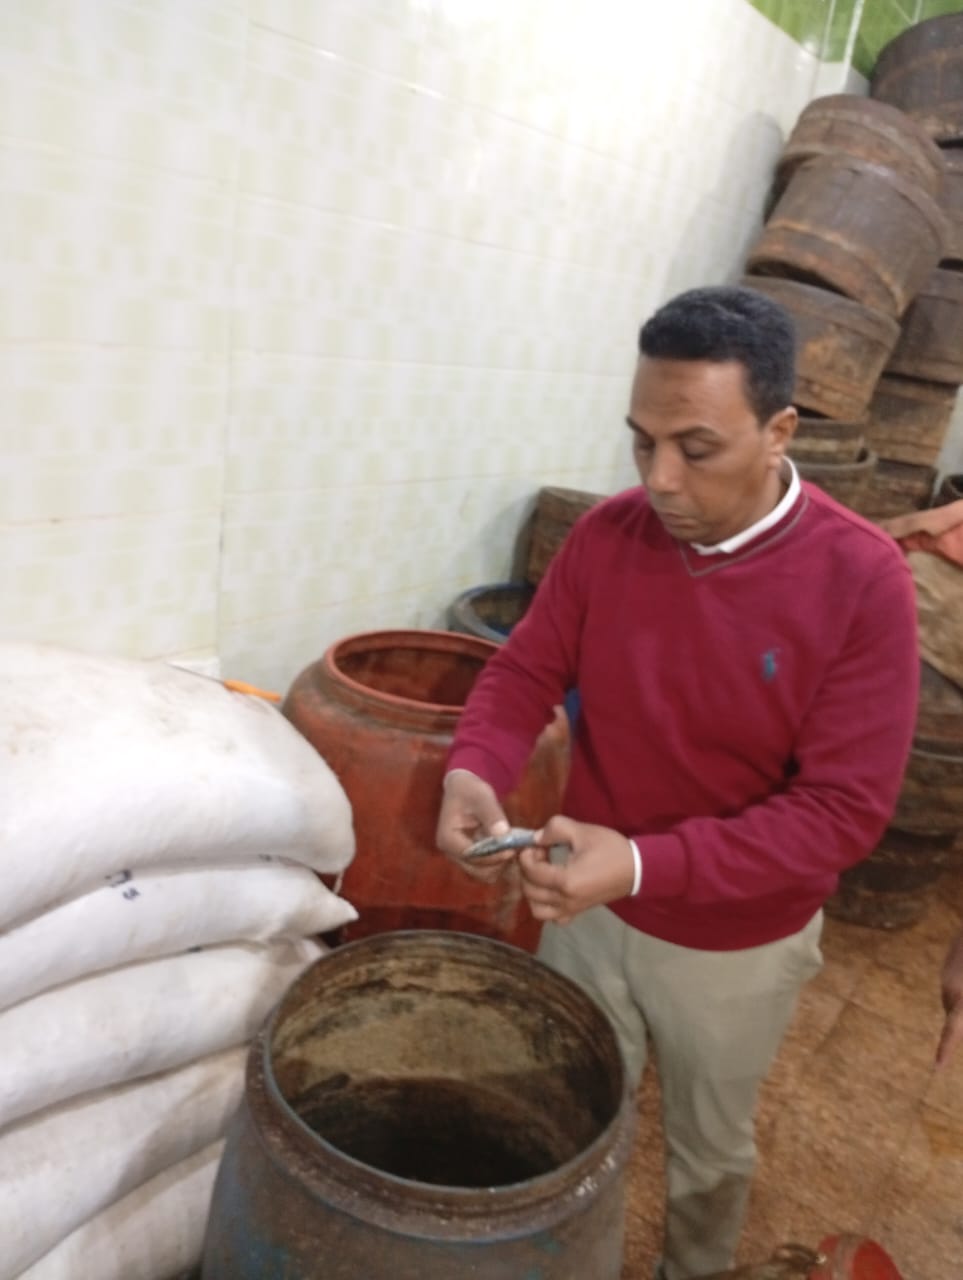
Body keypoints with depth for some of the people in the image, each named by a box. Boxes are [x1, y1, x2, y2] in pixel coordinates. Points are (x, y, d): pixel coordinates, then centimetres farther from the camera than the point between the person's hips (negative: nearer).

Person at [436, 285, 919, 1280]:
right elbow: (524, 671, -5)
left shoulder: (861, 580, -23)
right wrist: (472, 773, -27)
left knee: (709, 1151, 26)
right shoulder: (606, 534, -13)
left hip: (738, 948, -2)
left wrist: (645, 862, -34)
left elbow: (845, 808, -24)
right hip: (585, 912, 3)